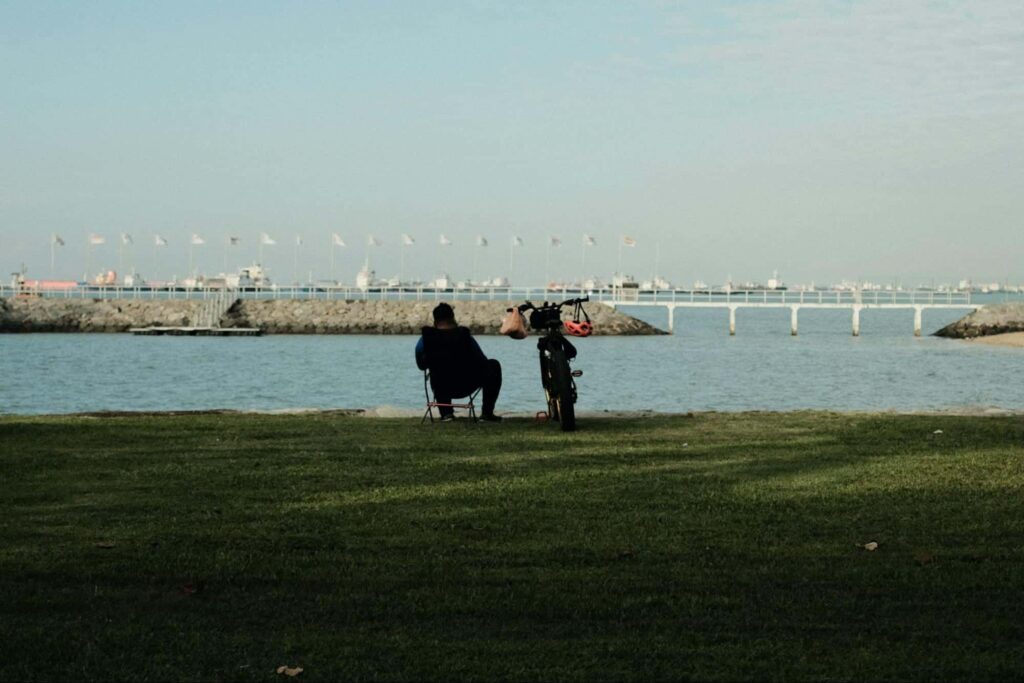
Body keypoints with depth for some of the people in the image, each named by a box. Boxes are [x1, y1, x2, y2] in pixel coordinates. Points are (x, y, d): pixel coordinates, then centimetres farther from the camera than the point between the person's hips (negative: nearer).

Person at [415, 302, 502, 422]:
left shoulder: (424, 340, -9)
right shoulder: (465, 337, -15)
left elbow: (421, 365, 7)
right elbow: (482, 362, -4)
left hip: (441, 388, 3)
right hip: (465, 388, -3)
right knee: (493, 366, 21)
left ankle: (446, 413, 27)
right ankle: (487, 413, 18)